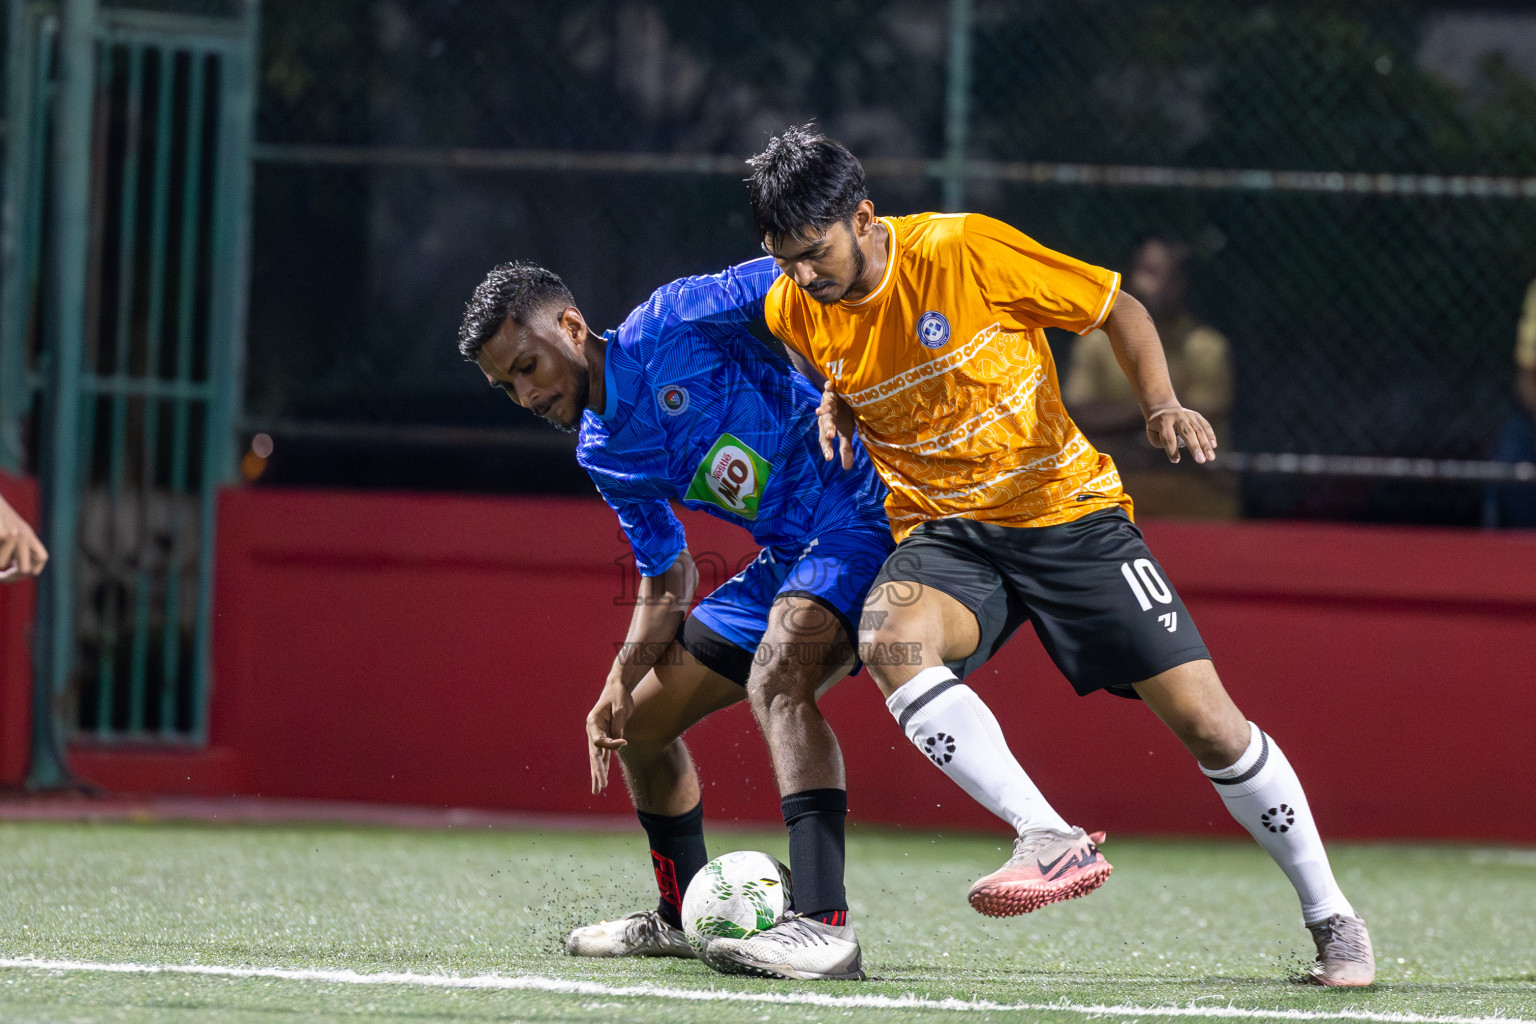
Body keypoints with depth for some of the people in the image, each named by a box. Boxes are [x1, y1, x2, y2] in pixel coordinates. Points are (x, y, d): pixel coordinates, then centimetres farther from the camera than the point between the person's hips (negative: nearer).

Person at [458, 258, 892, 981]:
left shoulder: (667, 326, -14)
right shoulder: (602, 455, 10)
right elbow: (667, 579, 18)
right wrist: (622, 681, 3)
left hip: (864, 511, -9)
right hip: (786, 558, 9)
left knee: (775, 673, -34)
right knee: (640, 722, 14)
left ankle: (825, 923, -43)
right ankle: (681, 918, 36)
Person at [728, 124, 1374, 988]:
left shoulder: (967, 251, -17)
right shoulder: (793, 311, -4)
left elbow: (1118, 309, -5)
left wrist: (1163, 406, -20)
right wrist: (835, 406, 0)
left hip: (1068, 506, -3)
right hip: (945, 533, 3)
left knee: (1205, 719, -8)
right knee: (892, 636, -33)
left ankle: (1331, 917, 10)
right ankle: (1054, 842, -31)